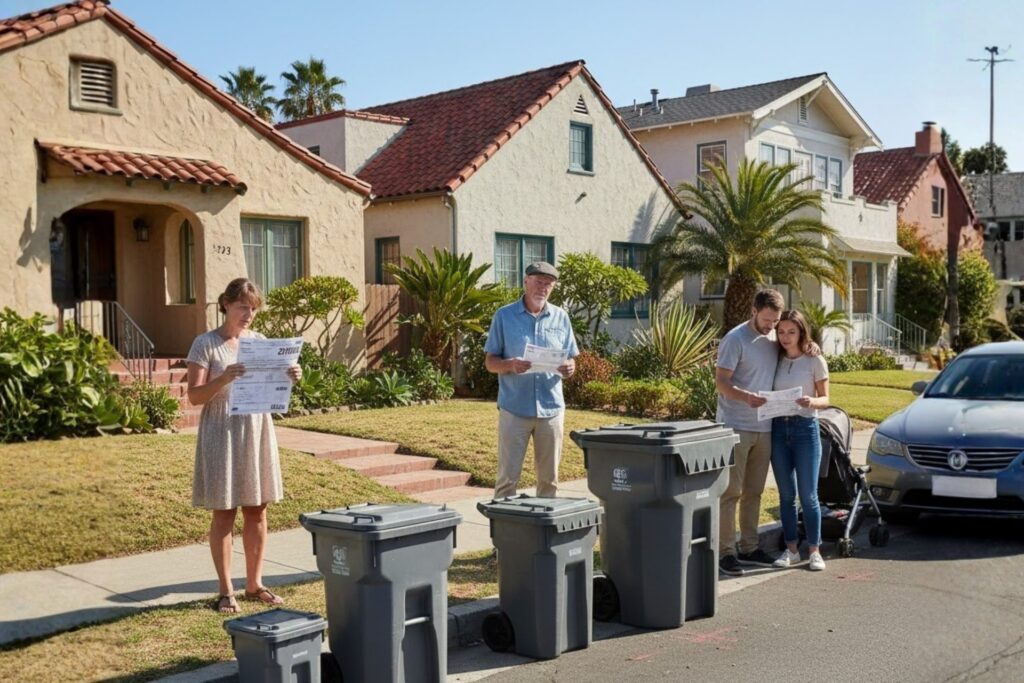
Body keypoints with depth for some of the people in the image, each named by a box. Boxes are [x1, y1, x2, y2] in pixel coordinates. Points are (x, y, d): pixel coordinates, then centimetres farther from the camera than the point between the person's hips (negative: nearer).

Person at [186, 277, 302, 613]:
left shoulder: (259, 341, 9)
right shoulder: (206, 343, -6)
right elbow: (194, 396, -11)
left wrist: (289, 379, -10)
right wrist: (223, 379, -27)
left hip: (257, 431, 5)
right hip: (222, 434, -4)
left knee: (257, 509, 9)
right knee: (224, 512, 2)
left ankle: (254, 583, 20)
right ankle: (226, 590, 11)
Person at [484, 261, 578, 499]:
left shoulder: (560, 317, 10)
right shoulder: (504, 316, 2)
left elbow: (570, 360, 13)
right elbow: (490, 362, 2)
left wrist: (569, 368, -11)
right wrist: (510, 365, -19)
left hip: (551, 407, 3)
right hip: (514, 408, -2)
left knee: (549, 478, 9)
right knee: (508, 476, -1)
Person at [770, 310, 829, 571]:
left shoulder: (815, 361, -2)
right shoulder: (775, 361, 7)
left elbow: (825, 399, 0)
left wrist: (811, 402, -22)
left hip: (806, 428, -3)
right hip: (779, 429, 3)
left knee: (808, 495, -2)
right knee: (786, 494, 8)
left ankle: (815, 551, 8)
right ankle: (791, 549, 17)